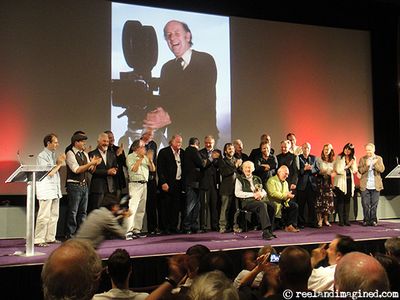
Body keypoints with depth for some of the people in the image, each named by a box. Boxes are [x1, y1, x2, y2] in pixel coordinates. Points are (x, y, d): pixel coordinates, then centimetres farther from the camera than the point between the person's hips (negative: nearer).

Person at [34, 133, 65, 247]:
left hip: (55, 190, 9)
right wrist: (59, 164, -6)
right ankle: (38, 240, -3)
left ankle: (50, 237, 18)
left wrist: (60, 162, 6)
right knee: (44, 216, -8)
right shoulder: (42, 156, -10)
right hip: (46, 190, -9)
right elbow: (49, 173, -14)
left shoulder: (53, 155, 16)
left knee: (54, 215, 10)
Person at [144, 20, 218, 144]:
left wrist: (170, 117, -26)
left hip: (203, 134, -4)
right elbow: (164, 101, 9)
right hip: (175, 136, 4)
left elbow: (204, 99, -16)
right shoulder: (166, 68, 12)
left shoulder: (206, 60, -5)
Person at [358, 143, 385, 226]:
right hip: (365, 186, 0)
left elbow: (382, 169, -4)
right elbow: (360, 170, -1)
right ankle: (366, 220, 8)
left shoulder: (379, 158, 8)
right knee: (365, 204, 0)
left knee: (374, 204, 2)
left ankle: (373, 220, 10)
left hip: (376, 186, 0)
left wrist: (375, 163, -17)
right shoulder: (362, 159, 6)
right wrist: (366, 165, -17)